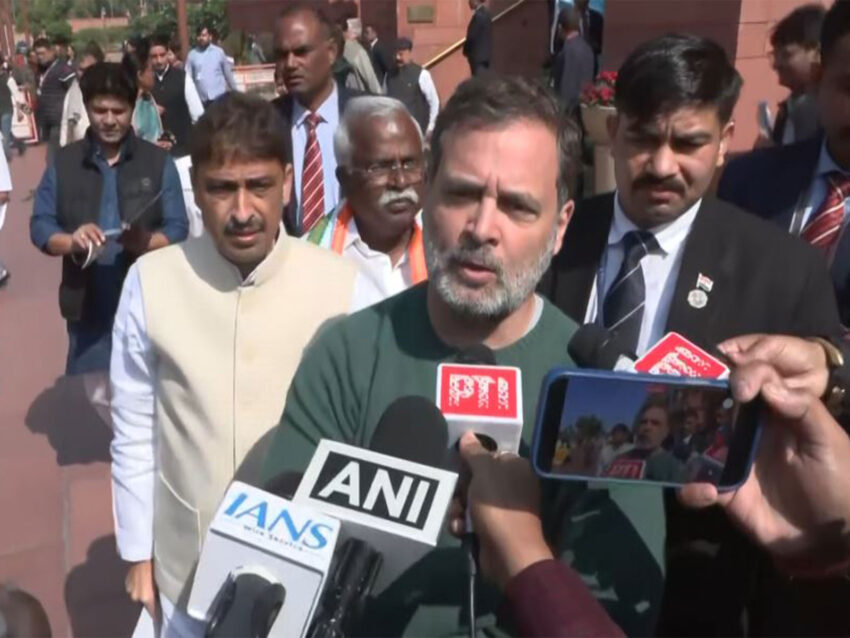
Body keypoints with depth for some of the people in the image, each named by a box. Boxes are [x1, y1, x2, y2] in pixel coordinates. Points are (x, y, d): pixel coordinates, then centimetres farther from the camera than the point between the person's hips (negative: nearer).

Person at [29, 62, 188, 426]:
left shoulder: (158, 162, -3)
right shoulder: (63, 163, 2)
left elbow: (177, 230, -7)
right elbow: (39, 226, 1)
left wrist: (144, 243, -28)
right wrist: (71, 241, -21)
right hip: (90, 303, 3)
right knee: (100, 395, 18)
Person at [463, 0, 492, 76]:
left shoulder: (478, 15, -18)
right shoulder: (486, 13, 12)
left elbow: (472, 36, -18)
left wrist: (466, 51, -3)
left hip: (478, 55, -10)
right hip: (485, 54, 10)